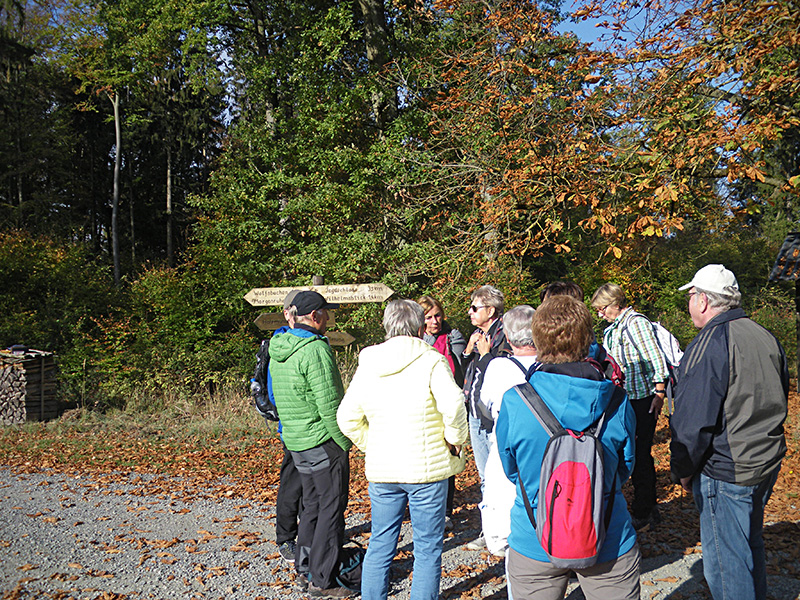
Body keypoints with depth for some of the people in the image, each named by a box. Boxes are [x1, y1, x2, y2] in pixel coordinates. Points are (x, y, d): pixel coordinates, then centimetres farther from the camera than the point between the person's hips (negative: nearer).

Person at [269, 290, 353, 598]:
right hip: (323, 443, -9)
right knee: (331, 510, 3)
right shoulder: (316, 349, -20)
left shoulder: (278, 349, 8)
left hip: (295, 441, 9)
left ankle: (304, 569, 30)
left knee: (312, 506, 20)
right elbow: (329, 405, -21)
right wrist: (345, 442, -11)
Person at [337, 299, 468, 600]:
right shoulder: (431, 360, -9)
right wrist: (455, 439, -8)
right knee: (427, 549, 8)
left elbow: (347, 418, 5)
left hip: (380, 471, 4)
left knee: (380, 545, 17)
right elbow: (453, 404, -24)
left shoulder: (367, 364, 5)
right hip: (427, 468, -4)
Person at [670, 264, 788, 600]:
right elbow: (779, 403, 18)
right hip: (767, 464, 9)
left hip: (725, 472, -9)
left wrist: (683, 472, -7)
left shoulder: (710, 344, -19)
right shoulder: (766, 337, 7)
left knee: (725, 562, 3)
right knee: (750, 546, 24)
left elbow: (694, 422, -20)